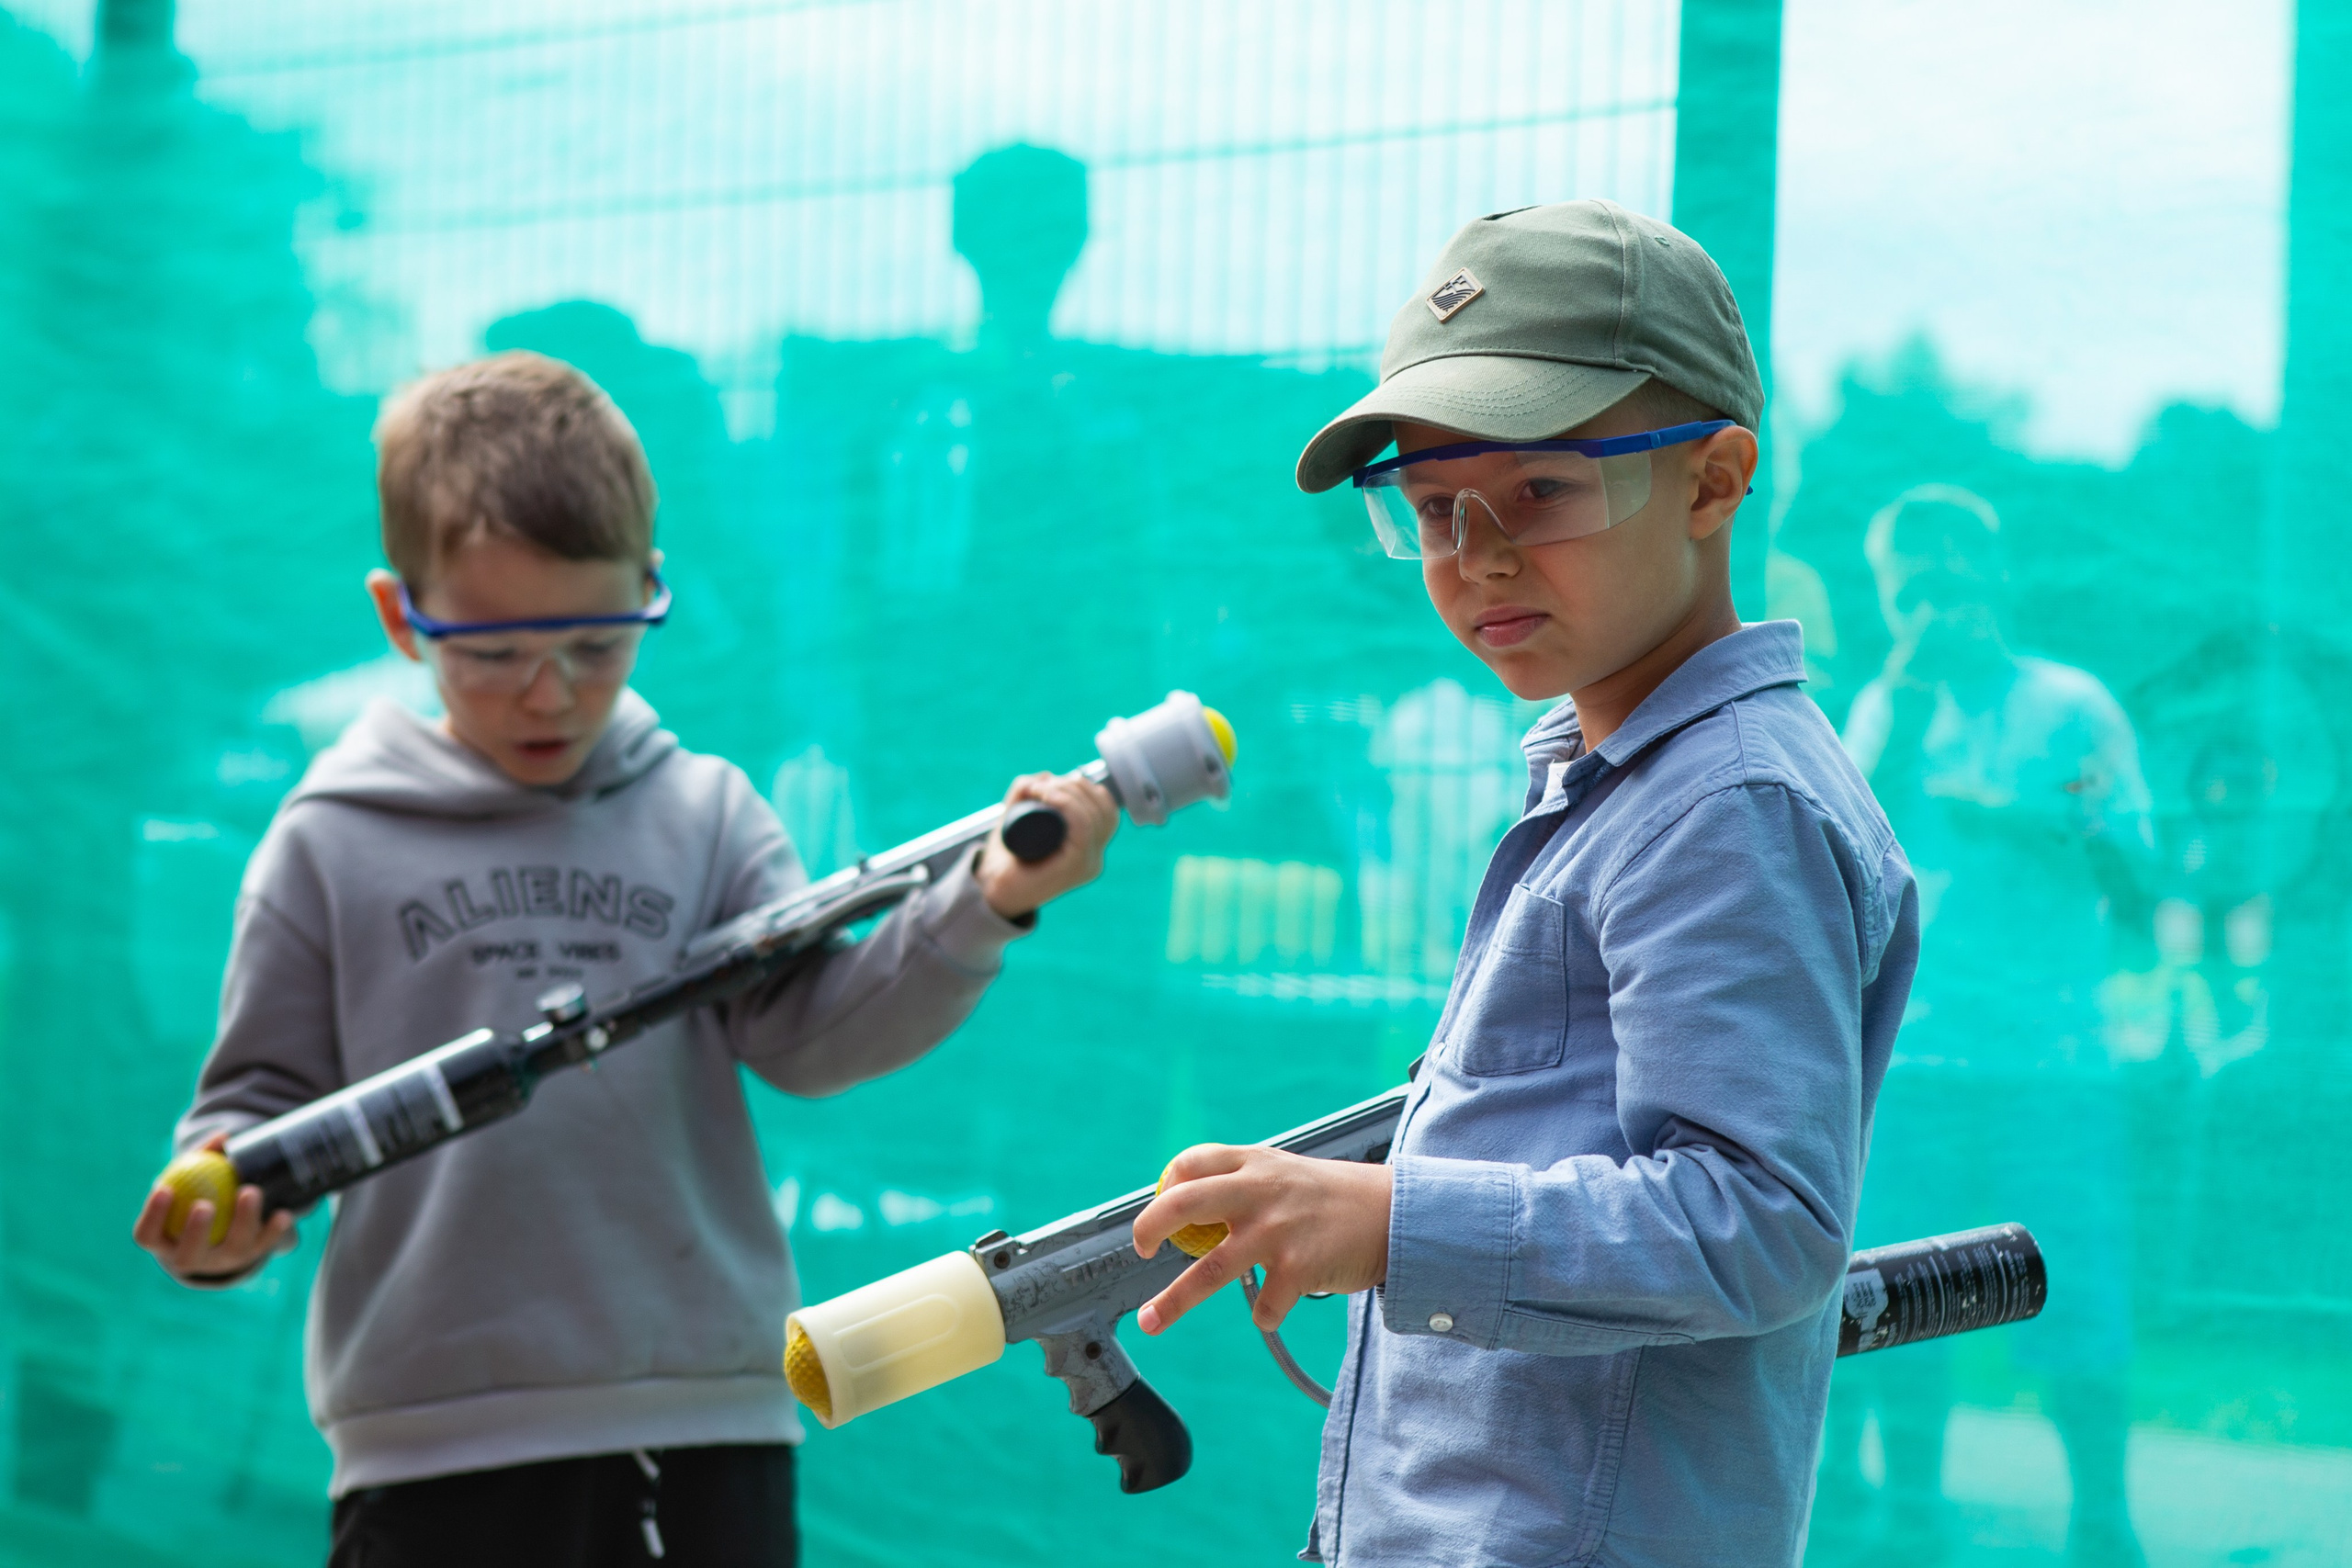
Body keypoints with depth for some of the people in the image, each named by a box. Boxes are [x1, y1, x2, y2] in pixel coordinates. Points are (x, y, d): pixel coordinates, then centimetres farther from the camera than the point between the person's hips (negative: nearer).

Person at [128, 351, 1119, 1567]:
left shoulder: (706, 818, 8)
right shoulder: (333, 845, 5)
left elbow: (808, 1031, -4)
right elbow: (263, 1095, 6)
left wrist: (984, 906, -18)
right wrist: (219, 1212, -16)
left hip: (708, 1427, 2)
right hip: (437, 1451, -1)